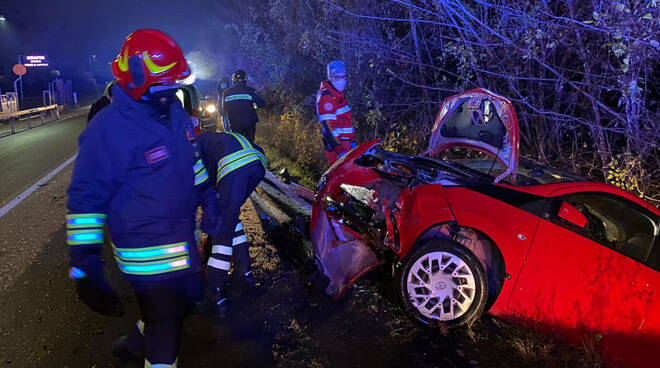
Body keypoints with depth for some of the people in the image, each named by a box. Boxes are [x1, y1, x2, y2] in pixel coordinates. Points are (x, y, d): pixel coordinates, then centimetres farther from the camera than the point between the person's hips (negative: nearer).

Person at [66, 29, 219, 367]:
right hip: (148, 254, -8)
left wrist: (207, 196, 17)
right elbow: (85, 201, -20)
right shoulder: (108, 130, -23)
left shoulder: (174, 111, 2)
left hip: (182, 235, 9)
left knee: (188, 296, 26)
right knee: (165, 327, 4)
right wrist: (84, 268, -20)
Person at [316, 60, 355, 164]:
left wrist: (351, 140, 25)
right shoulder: (326, 96, -13)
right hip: (336, 142, -10)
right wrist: (339, 149, -26)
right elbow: (328, 126, -21)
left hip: (345, 142, 10)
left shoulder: (339, 93, 19)